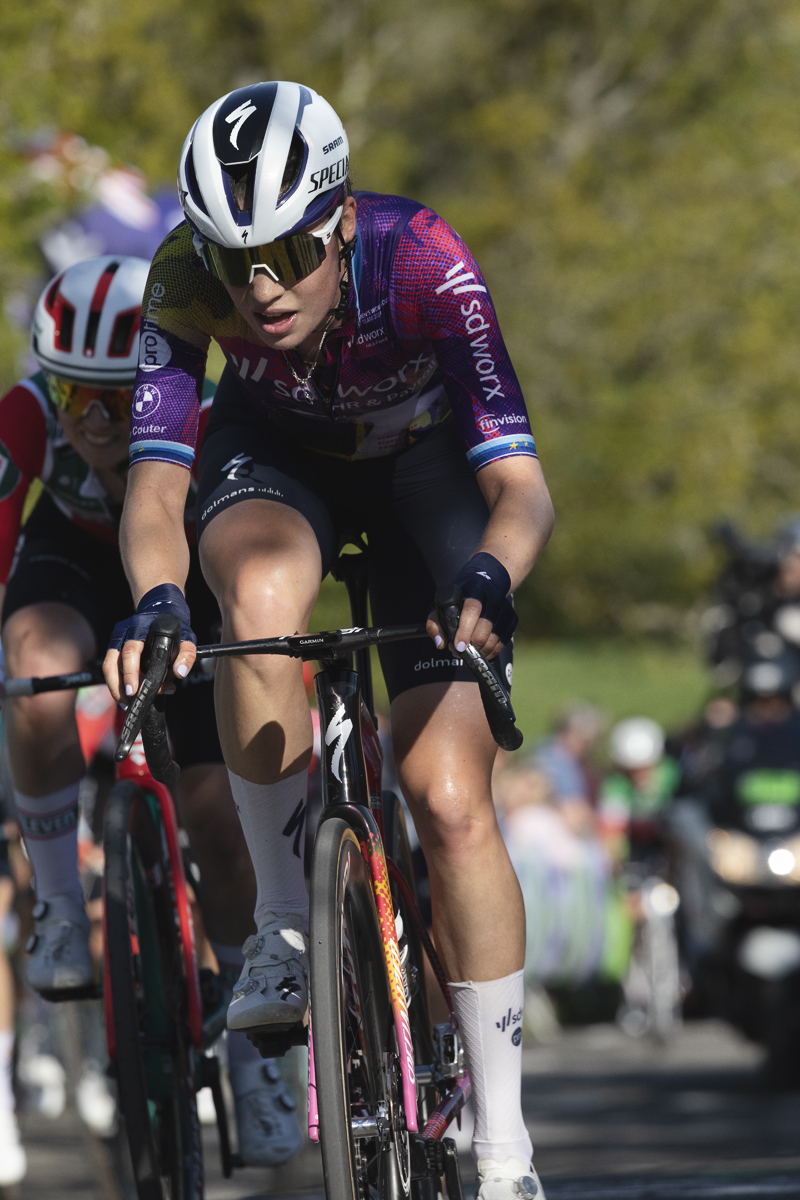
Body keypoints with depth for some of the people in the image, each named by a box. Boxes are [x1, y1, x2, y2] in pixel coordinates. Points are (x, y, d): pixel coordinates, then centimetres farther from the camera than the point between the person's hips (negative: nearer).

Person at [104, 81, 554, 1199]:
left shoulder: (423, 264, -36)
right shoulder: (187, 282, -31)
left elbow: (521, 486, -41)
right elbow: (156, 485, -35)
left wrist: (488, 578, -62)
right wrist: (156, 599, -56)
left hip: (422, 467, -1)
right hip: (275, 455, 1)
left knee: (452, 803, -12)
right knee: (261, 594, -37)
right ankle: (288, 925, -19)